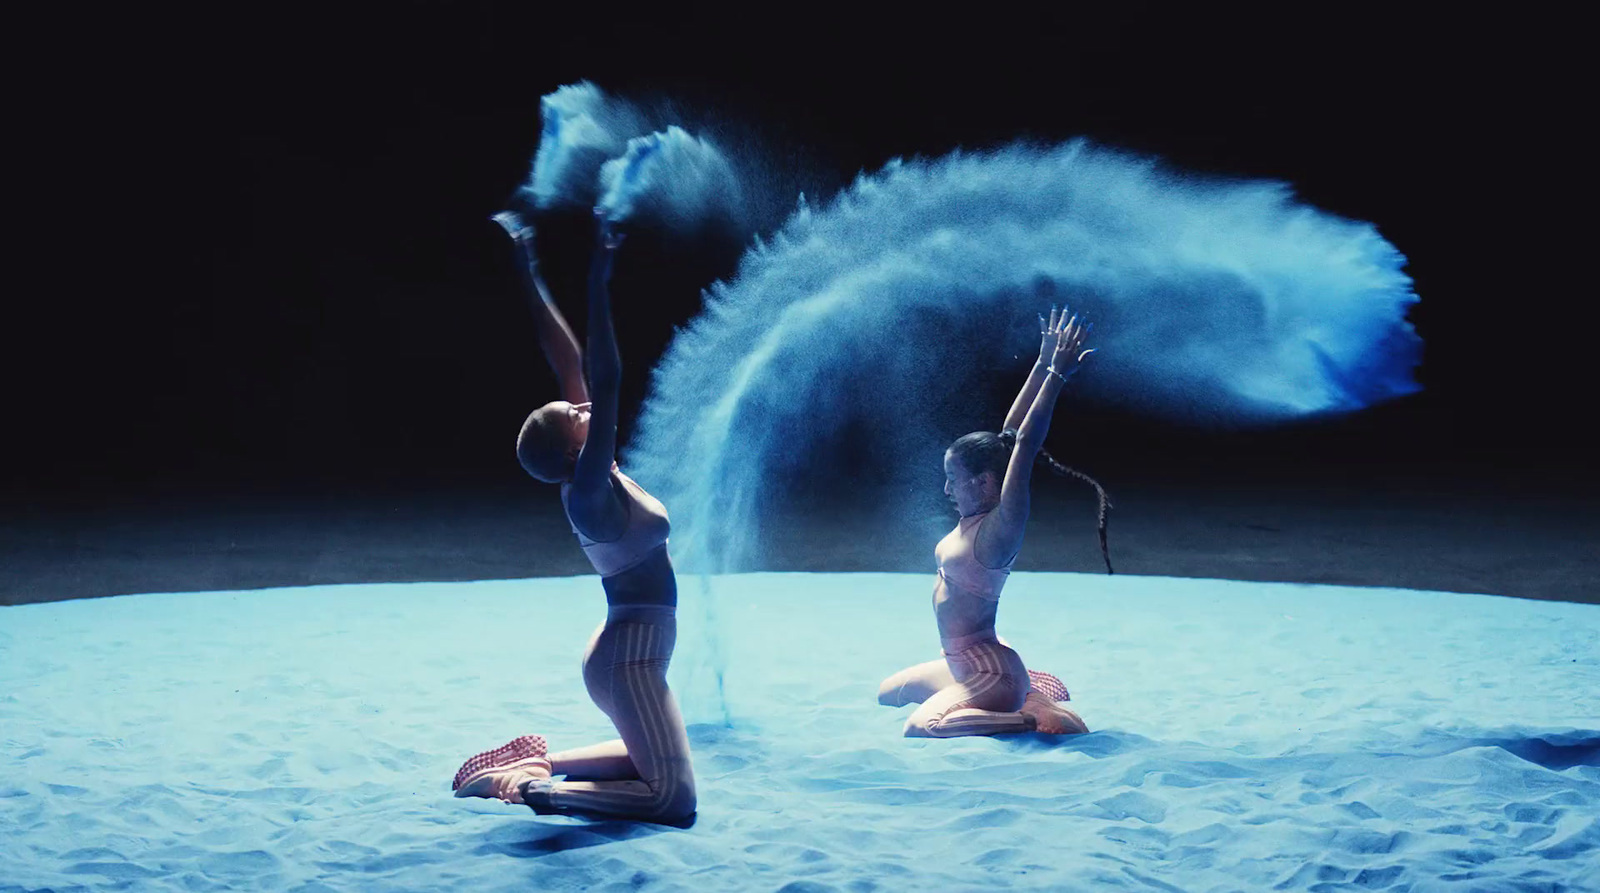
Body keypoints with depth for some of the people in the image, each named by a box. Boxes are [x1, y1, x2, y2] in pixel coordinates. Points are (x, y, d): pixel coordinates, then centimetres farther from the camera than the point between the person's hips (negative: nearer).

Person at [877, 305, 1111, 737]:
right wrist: (1043, 363, 9)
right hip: (961, 667, 10)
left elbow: (1024, 444, -25)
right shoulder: (973, 518, 6)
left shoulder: (1000, 527, -17)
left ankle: (1036, 718, -16)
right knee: (885, 694, 28)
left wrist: (1057, 375, -26)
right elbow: (1010, 432, 7)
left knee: (918, 729, -31)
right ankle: (1024, 695, 20)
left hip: (990, 674, -10)